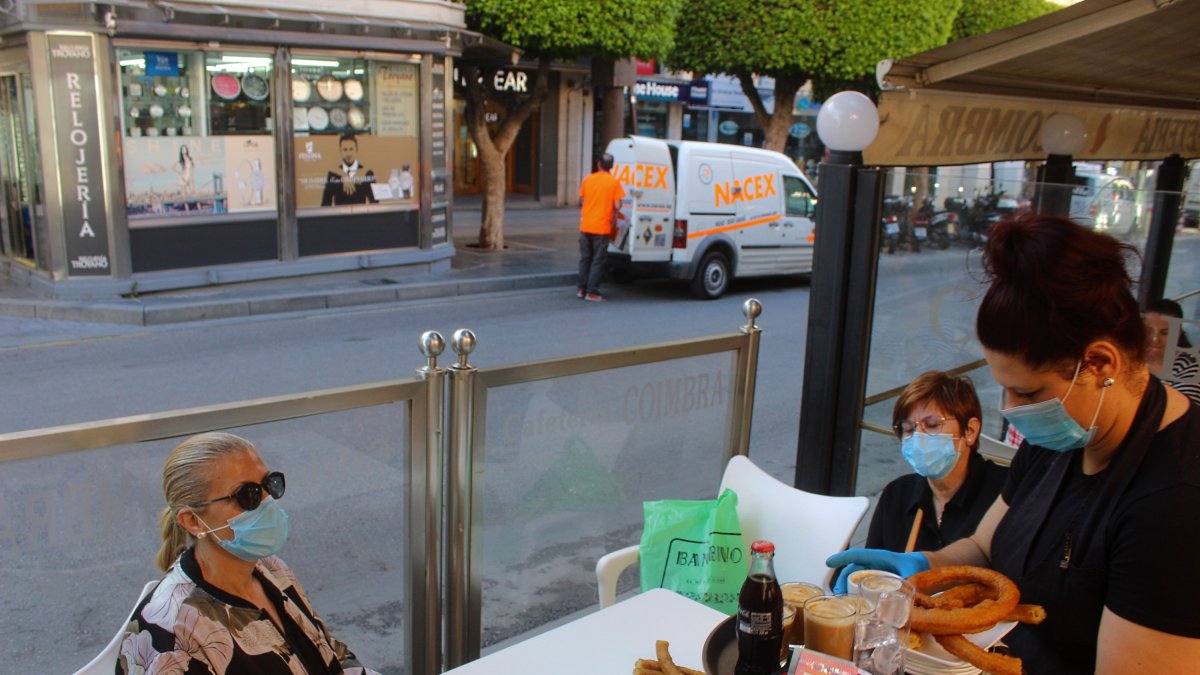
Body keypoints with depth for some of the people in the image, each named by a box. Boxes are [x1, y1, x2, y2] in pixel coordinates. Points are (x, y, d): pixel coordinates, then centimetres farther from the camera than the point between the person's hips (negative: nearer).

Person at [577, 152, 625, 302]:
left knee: (584, 258, 14)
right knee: (598, 260, 3)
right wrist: (613, 219, 7)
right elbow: (617, 206, -10)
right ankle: (592, 292, 1)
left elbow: (581, 202, 8)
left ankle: (582, 289, 17)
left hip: (586, 226, 3)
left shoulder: (588, 179, 3)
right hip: (602, 227, -3)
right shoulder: (614, 182, -7)